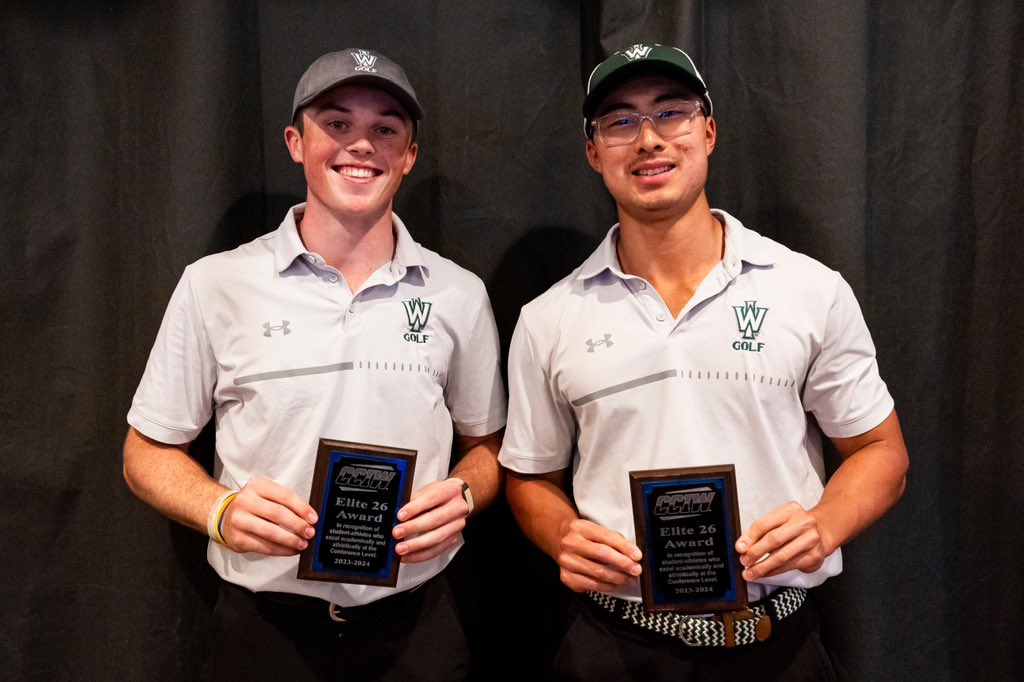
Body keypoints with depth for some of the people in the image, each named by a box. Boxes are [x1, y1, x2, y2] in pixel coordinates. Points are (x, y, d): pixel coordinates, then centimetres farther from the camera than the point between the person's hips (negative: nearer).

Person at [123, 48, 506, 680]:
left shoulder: (460, 295, -1)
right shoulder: (215, 285, -5)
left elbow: (486, 445, 9)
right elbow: (149, 453, 3)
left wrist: (461, 494, -12)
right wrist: (221, 510, -16)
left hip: (414, 624, 1)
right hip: (263, 625, 0)